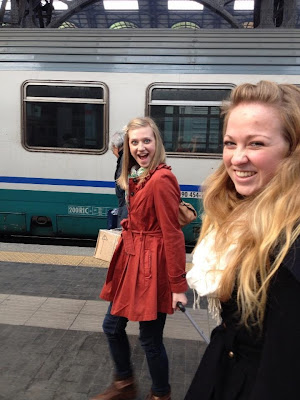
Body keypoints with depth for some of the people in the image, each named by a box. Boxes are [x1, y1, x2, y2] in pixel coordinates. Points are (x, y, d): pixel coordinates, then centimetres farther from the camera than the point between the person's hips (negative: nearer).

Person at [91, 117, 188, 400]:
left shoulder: (161, 179, -20)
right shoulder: (138, 177, 8)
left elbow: (172, 233, -20)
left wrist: (178, 285, -16)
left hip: (152, 265, -9)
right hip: (131, 259, 9)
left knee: (149, 339, 8)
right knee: (112, 326, 19)